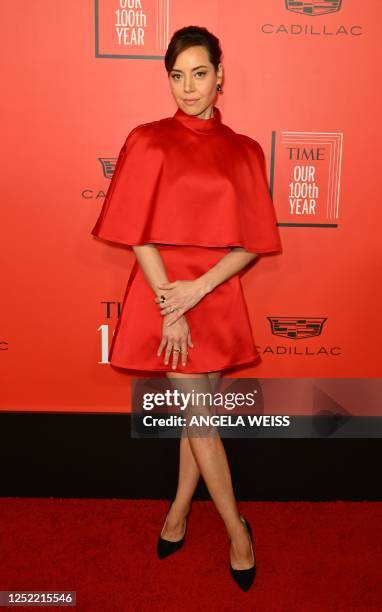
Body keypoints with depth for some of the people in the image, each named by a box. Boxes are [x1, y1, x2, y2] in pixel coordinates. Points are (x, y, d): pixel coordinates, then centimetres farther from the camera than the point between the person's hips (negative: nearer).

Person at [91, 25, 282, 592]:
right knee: (199, 412, 3)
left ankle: (179, 510, 34)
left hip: (217, 296, 3)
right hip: (163, 292, -2)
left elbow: (253, 242, -1)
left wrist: (198, 289, -14)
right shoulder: (148, 141, -1)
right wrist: (170, 306, -14)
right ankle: (236, 526, 22)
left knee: (196, 409, 12)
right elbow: (138, 234, -7)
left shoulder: (244, 152, 5)